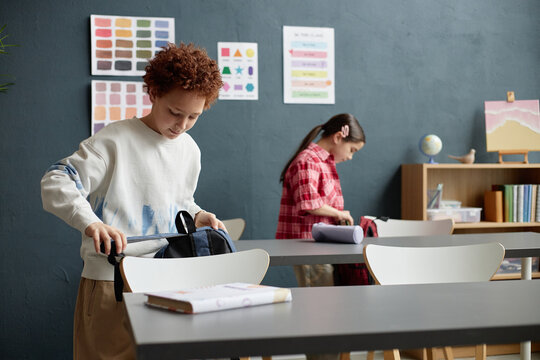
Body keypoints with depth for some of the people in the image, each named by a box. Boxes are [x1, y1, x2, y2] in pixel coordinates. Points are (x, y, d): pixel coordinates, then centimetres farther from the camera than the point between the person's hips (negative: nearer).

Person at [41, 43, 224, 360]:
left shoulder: (190, 151, 10)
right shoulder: (115, 140, -11)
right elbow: (55, 183, -16)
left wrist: (197, 215, 4)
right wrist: (90, 223, -31)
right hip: (110, 280, -6)